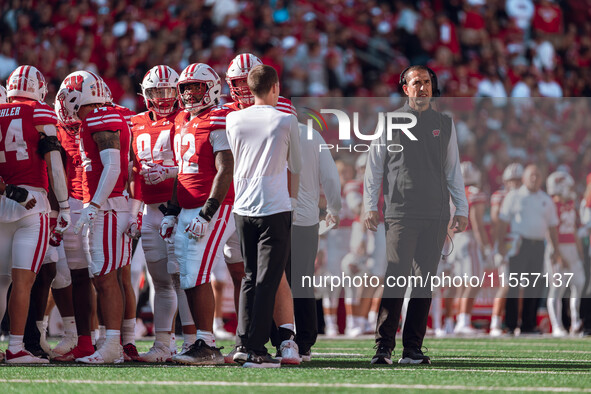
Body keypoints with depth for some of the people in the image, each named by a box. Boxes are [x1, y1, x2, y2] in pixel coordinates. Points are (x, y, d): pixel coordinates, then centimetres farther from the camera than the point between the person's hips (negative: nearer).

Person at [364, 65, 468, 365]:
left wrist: (461, 209, 13)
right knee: (396, 279, -12)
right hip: (401, 213, -3)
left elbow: (453, 169, 18)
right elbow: (374, 167, 8)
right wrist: (370, 206, 0)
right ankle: (384, 346, -10)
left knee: (425, 281, 2)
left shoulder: (444, 124, 14)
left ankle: (413, 348, 6)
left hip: (436, 215, 3)